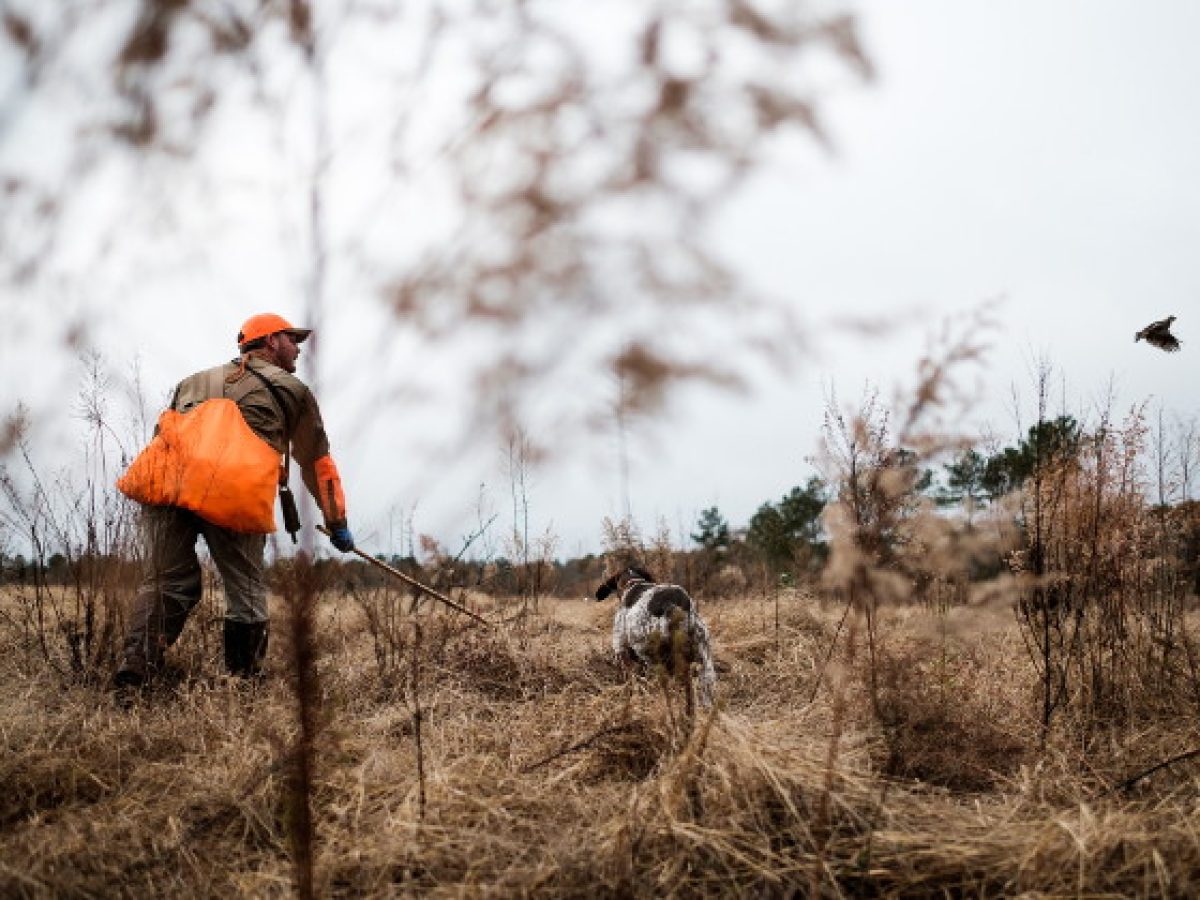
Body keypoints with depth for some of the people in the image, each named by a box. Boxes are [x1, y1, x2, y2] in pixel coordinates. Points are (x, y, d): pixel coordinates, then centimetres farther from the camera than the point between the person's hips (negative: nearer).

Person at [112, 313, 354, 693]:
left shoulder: (196, 380, 36)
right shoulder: (291, 390, 25)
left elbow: (163, 435, 29)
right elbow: (317, 462, 29)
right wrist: (337, 522, 37)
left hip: (164, 482, 4)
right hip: (235, 494, -3)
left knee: (163, 584, 10)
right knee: (246, 594, 9)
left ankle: (134, 669, -6)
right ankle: (244, 680, 11)